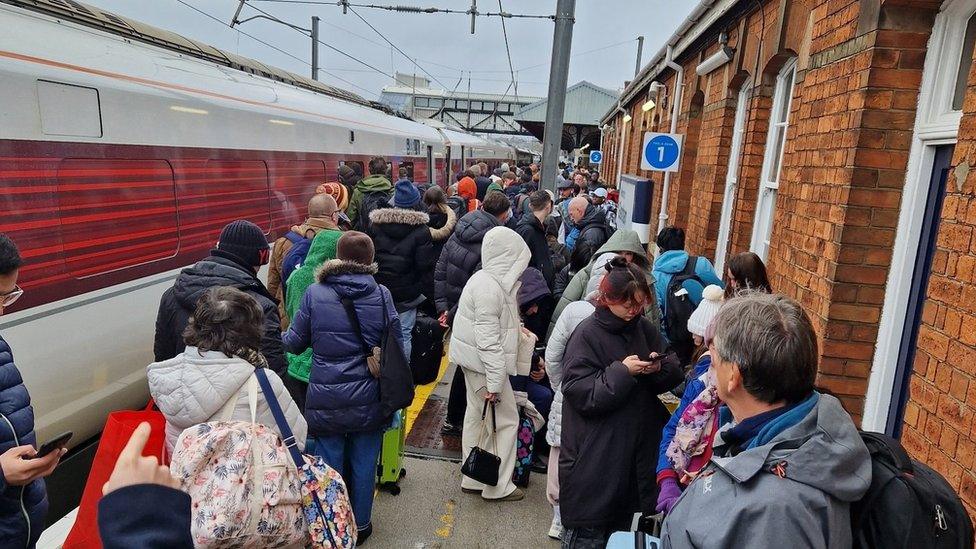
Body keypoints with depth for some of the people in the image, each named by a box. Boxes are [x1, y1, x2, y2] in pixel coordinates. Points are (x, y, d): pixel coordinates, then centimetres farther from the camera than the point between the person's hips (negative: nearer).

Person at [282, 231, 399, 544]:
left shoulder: (314, 294, -9)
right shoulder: (382, 295, -7)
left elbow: (295, 343, 1)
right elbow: (395, 348, -1)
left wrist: (280, 336, 23)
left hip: (325, 401, 0)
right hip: (368, 401, 1)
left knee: (329, 467, 15)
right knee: (363, 465, 16)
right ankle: (360, 526, 33)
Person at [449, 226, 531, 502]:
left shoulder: (486, 279, 7)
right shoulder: (491, 288, -24)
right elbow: (488, 339, -26)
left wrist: (514, 327, 25)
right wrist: (494, 382, -24)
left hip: (472, 360, 10)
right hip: (484, 362, -10)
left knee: (477, 416, 17)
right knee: (505, 420, 2)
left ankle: (473, 479, 30)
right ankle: (497, 486, 13)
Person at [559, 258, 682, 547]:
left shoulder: (646, 330, 4)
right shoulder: (587, 334, -13)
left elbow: (674, 377, 9)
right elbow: (581, 394, -18)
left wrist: (660, 368, -12)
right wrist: (622, 371, -21)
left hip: (638, 452, 6)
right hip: (594, 456, -5)